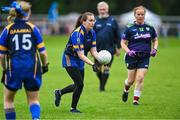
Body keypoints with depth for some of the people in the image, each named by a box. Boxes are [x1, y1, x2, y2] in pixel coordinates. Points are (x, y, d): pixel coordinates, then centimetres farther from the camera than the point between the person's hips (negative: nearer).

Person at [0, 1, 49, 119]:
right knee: (34, 100, 15)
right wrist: (45, 65, 16)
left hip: (14, 69, -1)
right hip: (32, 68, 1)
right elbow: (42, 51, 0)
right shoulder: (33, 28, 1)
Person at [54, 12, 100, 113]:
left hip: (80, 62, 8)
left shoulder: (92, 33, -4)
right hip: (70, 60, -8)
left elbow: (93, 51, -4)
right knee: (80, 84, -13)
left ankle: (59, 93, 39)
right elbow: (81, 55, -31)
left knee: (78, 85, 14)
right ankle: (73, 108, 5)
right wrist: (92, 64, -41)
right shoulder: (77, 33, -28)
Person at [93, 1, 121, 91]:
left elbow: (118, 35, 5)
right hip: (98, 50, 2)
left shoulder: (112, 21, 3)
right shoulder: (95, 21, 5)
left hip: (109, 50, -2)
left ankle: (102, 87, 8)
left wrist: (118, 48, 2)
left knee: (106, 69, -5)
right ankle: (101, 83, 32)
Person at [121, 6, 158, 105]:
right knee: (131, 80, 4)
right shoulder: (130, 28, -3)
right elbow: (123, 43, 0)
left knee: (140, 78, -11)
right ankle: (126, 90, 38)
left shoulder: (150, 28, 5)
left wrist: (154, 49, 0)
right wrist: (128, 51, -17)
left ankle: (136, 99, 2)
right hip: (132, 56, -1)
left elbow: (155, 40, 18)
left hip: (145, 57, 1)